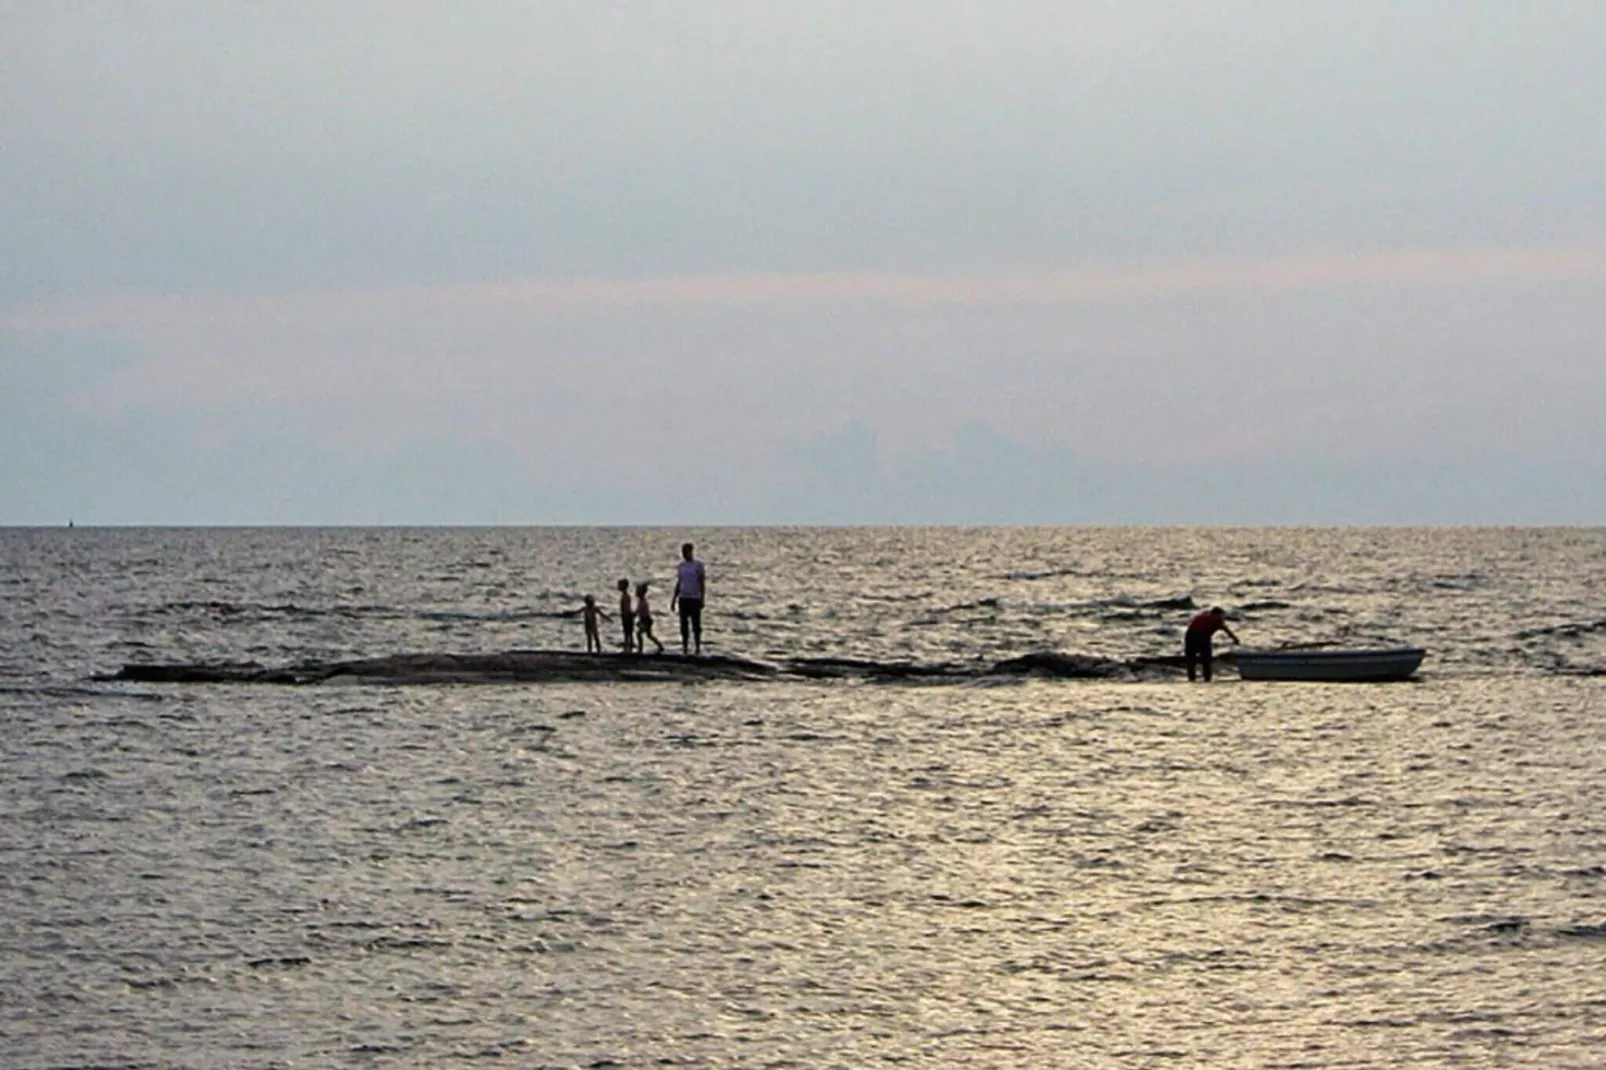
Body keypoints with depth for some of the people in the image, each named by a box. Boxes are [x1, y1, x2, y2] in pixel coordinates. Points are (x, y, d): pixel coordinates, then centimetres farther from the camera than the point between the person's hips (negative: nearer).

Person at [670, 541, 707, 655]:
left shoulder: (698, 565, -4)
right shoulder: (680, 566, 11)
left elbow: (702, 583, -5)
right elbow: (678, 583, 15)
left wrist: (702, 599, -12)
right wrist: (673, 600, 12)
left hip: (695, 599, -4)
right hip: (683, 598, 4)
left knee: (696, 624, -1)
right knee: (684, 624, 3)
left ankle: (698, 647, 6)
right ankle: (685, 647, 7)